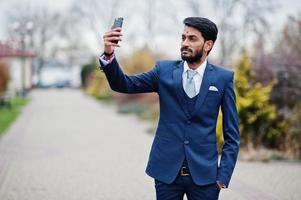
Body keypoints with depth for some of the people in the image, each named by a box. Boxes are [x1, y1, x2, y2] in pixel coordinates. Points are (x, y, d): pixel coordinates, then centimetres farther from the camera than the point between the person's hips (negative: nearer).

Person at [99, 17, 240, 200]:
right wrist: (109, 55, -22)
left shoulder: (223, 78, -1)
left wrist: (224, 175, -6)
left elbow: (232, 133, 1)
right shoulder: (164, 70, 4)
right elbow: (124, 85, -5)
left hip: (204, 173, -1)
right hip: (167, 170, 1)